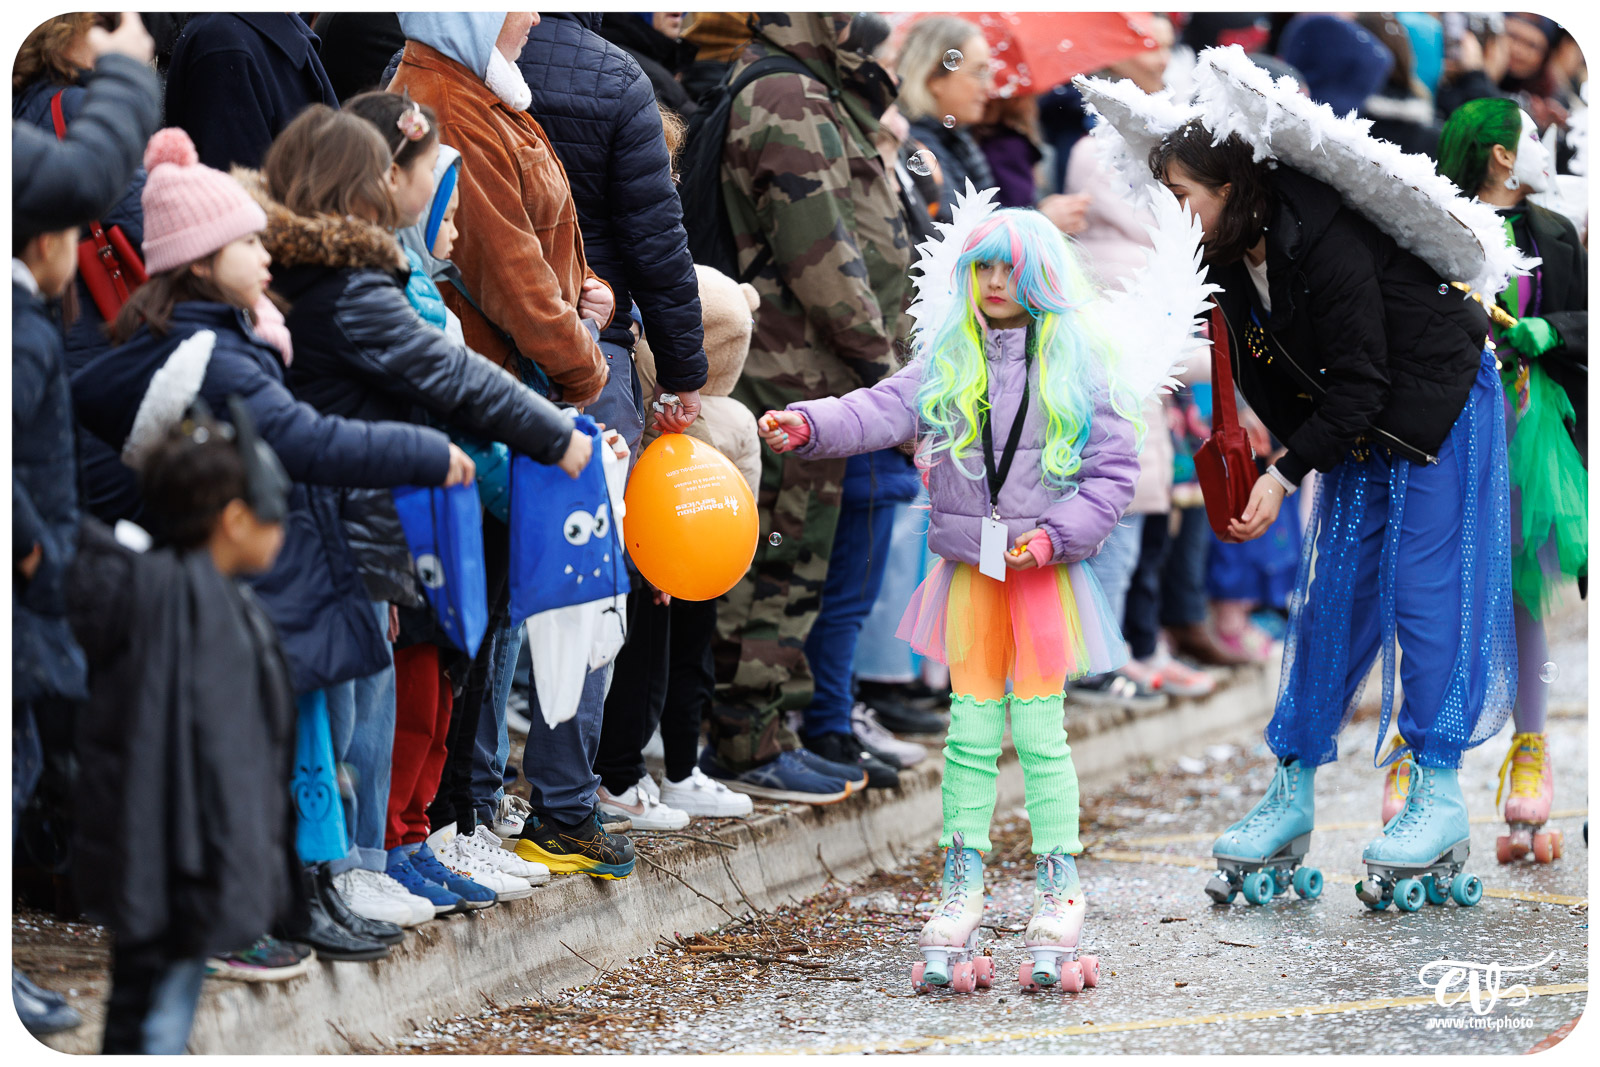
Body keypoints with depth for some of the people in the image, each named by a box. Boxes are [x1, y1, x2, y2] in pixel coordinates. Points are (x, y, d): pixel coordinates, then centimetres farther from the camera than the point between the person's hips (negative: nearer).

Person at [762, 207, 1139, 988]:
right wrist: (809, 425, -25)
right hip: (970, 568, 3)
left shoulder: (1077, 365, -2)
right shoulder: (949, 359, 5)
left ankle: (1058, 881, 11)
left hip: (1045, 571, -3)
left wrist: (1057, 534, -13)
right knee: (971, 729, 6)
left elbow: (1115, 468, -2)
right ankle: (962, 882, 14)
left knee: (1039, 730, -1)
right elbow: (886, 409, -8)